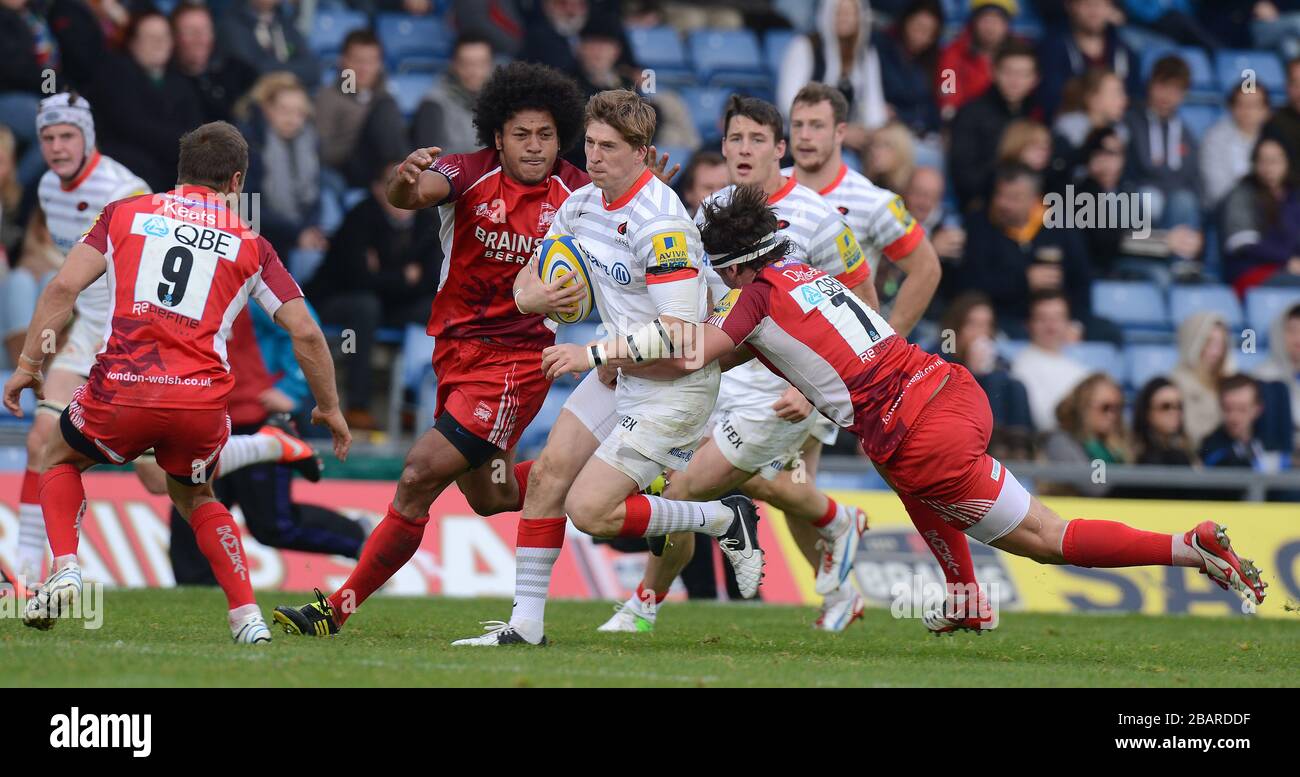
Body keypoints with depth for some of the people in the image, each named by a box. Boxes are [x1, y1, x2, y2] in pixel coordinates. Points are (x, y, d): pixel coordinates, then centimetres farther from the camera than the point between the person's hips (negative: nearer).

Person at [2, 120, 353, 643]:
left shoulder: (125, 213, 15)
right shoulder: (250, 245, 15)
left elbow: (63, 287, 4)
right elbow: (305, 332, 11)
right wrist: (329, 409, 22)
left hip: (122, 389, -1)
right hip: (203, 399, 1)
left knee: (59, 459, 29)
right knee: (194, 498, 29)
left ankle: (65, 569, 6)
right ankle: (246, 614, 14)